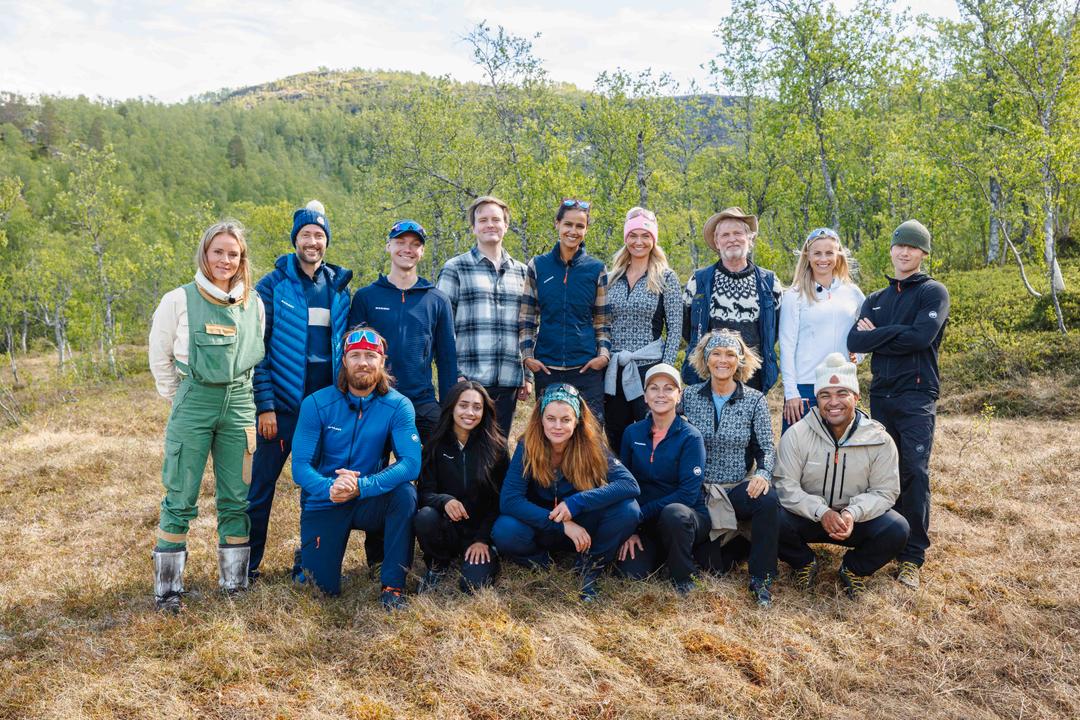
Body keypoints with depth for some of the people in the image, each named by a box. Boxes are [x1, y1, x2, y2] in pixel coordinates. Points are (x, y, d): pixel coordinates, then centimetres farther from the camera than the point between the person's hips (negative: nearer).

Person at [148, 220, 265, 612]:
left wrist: (240, 394, 13)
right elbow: (159, 358, 4)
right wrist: (181, 399, 8)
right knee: (180, 500, 1)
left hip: (240, 404, 3)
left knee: (236, 499, 9)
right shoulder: (179, 300, -5)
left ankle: (235, 582, 20)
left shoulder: (254, 304, 5)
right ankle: (167, 588, 13)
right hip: (193, 405, -3)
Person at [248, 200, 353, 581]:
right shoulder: (273, 285, -3)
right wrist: (265, 406, -13)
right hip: (282, 404, -4)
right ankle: (248, 564, 15)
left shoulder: (340, 287, 8)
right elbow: (257, 349, -7)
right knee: (262, 487, 2)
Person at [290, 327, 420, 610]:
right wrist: (329, 488, -35)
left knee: (405, 493, -32)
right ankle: (309, 552, 30)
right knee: (325, 587, -8)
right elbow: (300, 466, -14)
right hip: (324, 504, 0)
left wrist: (362, 486, -37)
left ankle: (393, 584, -15)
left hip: (370, 502, 0)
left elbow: (411, 463, -24)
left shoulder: (398, 406, -12)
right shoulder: (316, 404, -11)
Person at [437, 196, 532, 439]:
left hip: (508, 381, 4)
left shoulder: (521, 272, 16)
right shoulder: (455, 268, 3)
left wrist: (528, 375, 12)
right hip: (468, 379, -4)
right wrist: (453, 373, -9)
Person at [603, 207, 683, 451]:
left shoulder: (666, 278, -1)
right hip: (613, 370, 4)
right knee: (615, 439, 11)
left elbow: (674, 329, -4)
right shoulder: (612, 277, 10)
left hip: (648, 367, -4)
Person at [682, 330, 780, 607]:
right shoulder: (690, 396, 5)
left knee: (768, 500, -33)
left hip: (739, 488, -1)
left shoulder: (754, 400, 3)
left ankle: (761, 579, -14)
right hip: (698, 488, 1)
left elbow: (766, 447, -1)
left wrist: (763, 473, -23)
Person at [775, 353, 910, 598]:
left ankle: (855, 568, 6)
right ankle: (804, 562, 6)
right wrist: (821, 512, -30)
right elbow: (785, 485, -14)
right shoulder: (796, 435, -11)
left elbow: (885, 491, -7)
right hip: (807, 515, -1)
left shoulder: (879, 440, -9)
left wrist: (853, 513, -28)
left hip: (857, 518, 1)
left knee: (897, 530, -26)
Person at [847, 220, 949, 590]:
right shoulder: (876, 300, 16)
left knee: (914, 473, -8)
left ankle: (912, 557, -2)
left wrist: (878, 334, -5)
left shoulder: (933, 292, 2)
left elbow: (922, 336, -15)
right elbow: (855, 341, 1)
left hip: (917, 396, -4)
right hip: (881, 395, 5)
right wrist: (896, 336, -9)